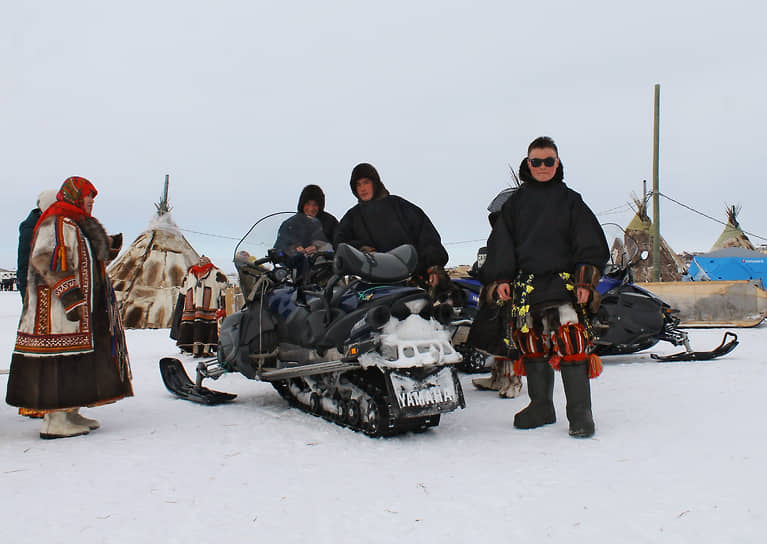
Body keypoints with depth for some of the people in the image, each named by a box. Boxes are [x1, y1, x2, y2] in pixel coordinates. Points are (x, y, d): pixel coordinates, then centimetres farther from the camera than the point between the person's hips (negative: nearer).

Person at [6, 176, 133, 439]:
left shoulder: (79, 225, 21)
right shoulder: (56, 223, -11)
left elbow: (86, 260, 30)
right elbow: (47, 261, -21)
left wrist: (110, 247, 12)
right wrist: (69, 295, -27)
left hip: (85, 310, 11)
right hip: (60, 309, -10)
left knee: (77, 364, 12)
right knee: (61, 359, -10)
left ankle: (70, 413, 19)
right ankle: (55, 420, -7)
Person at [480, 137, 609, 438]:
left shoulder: (571, 200, 8)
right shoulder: (515, 203, 13)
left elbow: (591, 243, 5)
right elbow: (500, 244, 13)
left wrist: (586, 281, -4)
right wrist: (500, 280, 4)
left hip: (564, 284, -3)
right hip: (526, 286, 3)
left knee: (571, 345, -11)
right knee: (532, 346, 8)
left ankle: (580, 412, -2)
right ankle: (540, 406, 22)